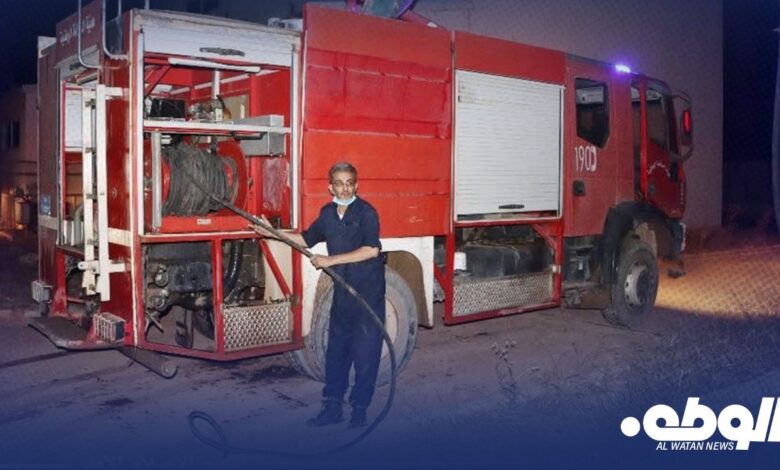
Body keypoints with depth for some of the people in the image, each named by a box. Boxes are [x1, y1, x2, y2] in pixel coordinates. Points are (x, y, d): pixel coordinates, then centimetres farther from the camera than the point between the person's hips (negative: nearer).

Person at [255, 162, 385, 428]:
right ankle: (333, 408, 20)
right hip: (342, 293, 6)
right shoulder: (328, 213, 8)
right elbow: (307, 239, 23)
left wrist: (330, 261, -20)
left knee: (365, 355, 0)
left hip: (368, 293, -6)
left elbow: (371, 250, -22)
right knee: (336, 352, 10)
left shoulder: (366, 212, -11)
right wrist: (272, 233, 17)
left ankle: (359, 411, 11)